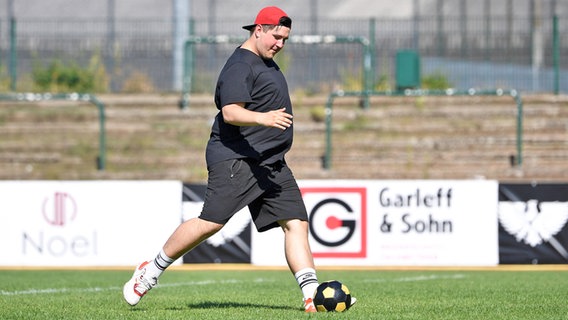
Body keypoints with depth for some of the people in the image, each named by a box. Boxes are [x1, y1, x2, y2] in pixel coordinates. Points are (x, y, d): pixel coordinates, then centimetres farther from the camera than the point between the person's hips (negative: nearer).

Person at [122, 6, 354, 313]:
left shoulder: (266, 62, 20)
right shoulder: (240, 66, -11)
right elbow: (230, 113, -24)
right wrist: (263, 118, -38)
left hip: (272, 165, 10)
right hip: (235, 159, -10)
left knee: (296, 223, -3)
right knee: (211, 222, -15)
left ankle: (312, 295, -8)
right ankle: (151, 270, 0)